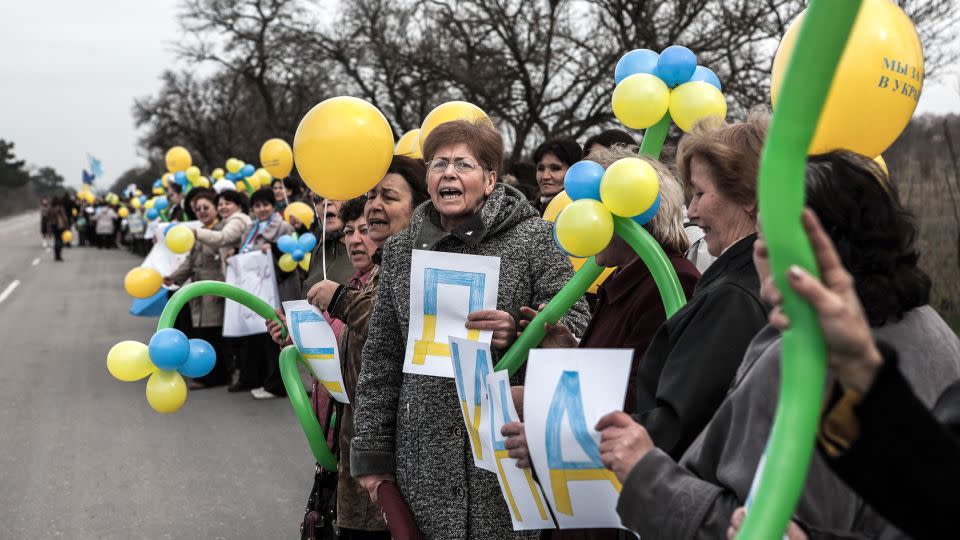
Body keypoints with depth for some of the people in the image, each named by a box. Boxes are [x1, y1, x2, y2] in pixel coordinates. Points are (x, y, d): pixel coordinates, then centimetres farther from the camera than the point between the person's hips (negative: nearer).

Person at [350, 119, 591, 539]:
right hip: (424, 455, 3)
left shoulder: (532, 237, -1)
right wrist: (372, 452, 10)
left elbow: (575, 328, -3)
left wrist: (520, 332, -23)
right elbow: (380, 360, 13)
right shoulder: (401, 250, 10)